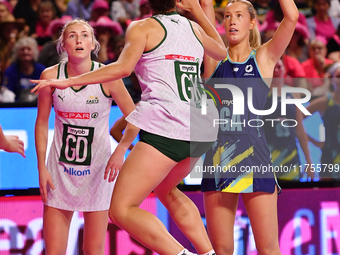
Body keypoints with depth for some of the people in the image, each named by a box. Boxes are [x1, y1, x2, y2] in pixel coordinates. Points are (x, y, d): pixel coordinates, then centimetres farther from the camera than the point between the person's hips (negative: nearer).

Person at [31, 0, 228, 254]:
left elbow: (123, 67, -14)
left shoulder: (143, 27, 3)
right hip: (202, 131, 7)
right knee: (166, 190, 34)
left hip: (166, 128, -7)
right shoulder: (193, 28, 19)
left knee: (121, 210, -7)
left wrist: (69, 81, -11)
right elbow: (221, 51, 40)